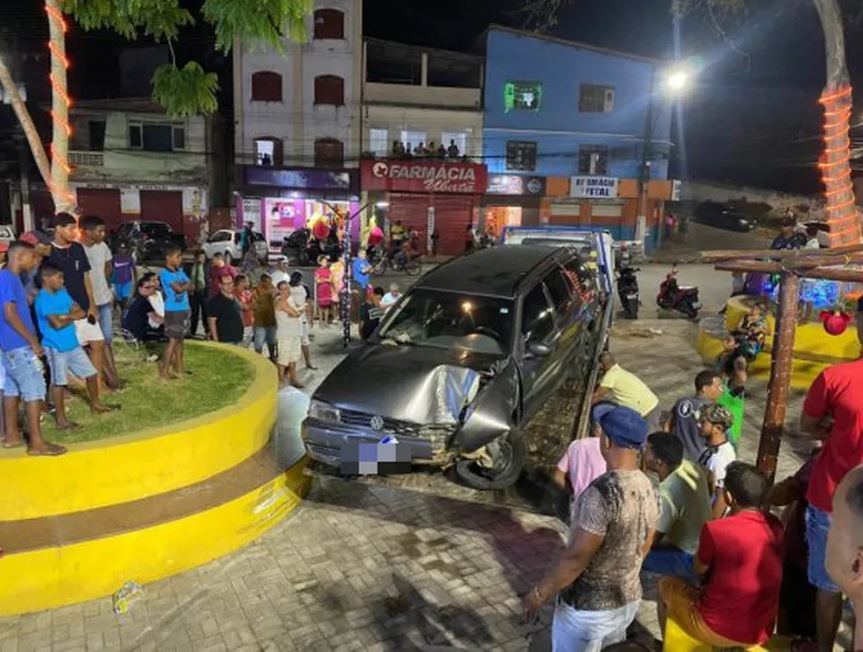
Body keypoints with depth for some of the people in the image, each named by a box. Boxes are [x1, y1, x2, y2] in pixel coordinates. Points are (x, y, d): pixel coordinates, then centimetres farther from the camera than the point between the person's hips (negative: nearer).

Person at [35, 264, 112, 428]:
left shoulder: (62, 292, 8)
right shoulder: (43, 298, -16)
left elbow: (80, 312, 5)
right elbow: (57, 324, -24)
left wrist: (66, 316, -13)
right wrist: (71, 316, -6)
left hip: (73, 344, 8)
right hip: (56, 348, -8)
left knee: (91, 373, 14)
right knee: (59, 382, 0)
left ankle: (95, 404, 33)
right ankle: (61, 420, 9)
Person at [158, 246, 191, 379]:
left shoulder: (180, 272, 13)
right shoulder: (165, 273, -12)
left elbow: (189, 285, 6)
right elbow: (179, 288, -18)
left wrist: (182, 286, -11)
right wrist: (185, 285, 0)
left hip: (184, 309, 7)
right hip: (173, 311, -7)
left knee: (180, 339, 13)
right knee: (173, 340, -7)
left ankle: (178, 367, 23)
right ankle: (164, 370, -1)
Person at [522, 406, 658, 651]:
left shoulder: (602, 492, -30)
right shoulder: (648, 489, -4)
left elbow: (575, 558, -26)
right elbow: (644, 546, 9)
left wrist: (539, 593, -13)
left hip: (588, 607, -7)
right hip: (629, 599, 7)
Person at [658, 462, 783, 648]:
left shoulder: (716, 530, -23)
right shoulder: (775, 526, -5)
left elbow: (699, 569, -2)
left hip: (719, 631, -5)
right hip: (761, 633, 6)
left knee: (666, 584, 19)